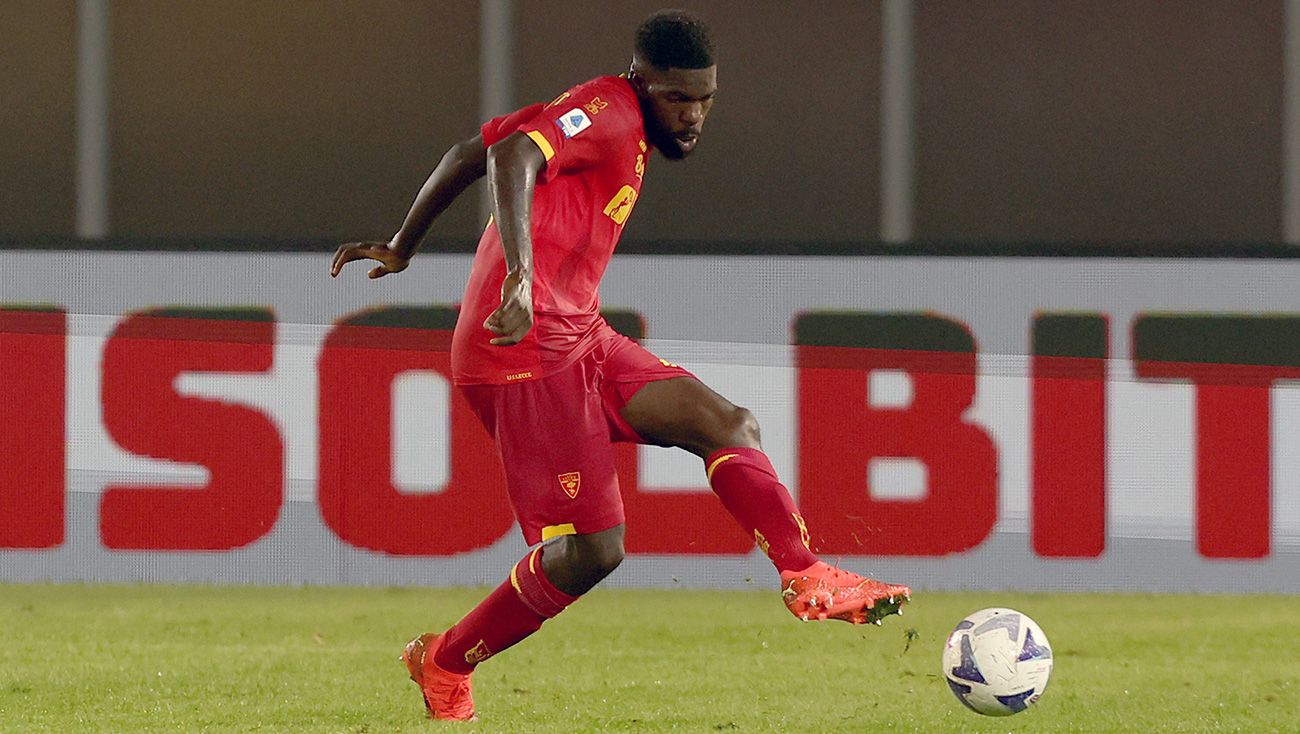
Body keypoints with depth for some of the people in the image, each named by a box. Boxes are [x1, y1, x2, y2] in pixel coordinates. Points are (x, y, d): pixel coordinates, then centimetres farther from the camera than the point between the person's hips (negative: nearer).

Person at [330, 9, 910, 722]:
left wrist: (401, 249, 34)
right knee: (590, 549, -10)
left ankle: (807, 579, -13)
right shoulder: (610, 111, -10)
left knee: (729, 424, -2)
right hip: (530, 351, -10)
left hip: (580, 340, 10)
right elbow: (511, 158, -29)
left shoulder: (591, 114, 18)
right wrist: (520, 277, -42)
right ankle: (444, 666, 6)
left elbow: (467, 153, 24)